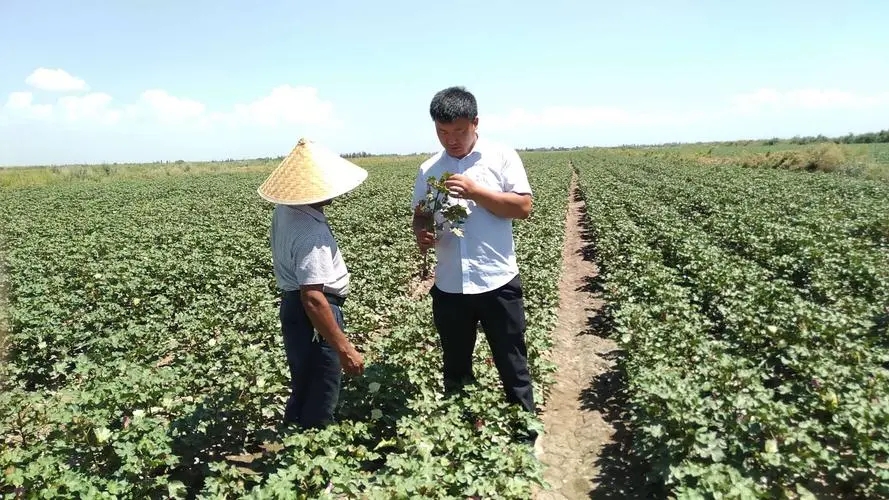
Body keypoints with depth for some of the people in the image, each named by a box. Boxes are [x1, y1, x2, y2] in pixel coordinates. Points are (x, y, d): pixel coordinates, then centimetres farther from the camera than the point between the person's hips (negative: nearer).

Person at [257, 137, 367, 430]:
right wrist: (344, 348, -29)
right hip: (310, 313, -10)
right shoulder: (311, 232, -29)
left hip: (292, 304, 10)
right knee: (320, 399, 6)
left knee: (303, 390, 26)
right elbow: (313, 298, -33)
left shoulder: (284, 211, 2)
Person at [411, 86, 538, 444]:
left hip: (498, 283, -3)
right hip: (449, 287, 4)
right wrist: (420, 234, -10)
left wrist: (475, 192, -19)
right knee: (455, 369, 17)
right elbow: (420, 215, 13)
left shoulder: (502, 157, -3)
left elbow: (524, 207, -10)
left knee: (512, 367, 9)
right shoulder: (429, 170, 7)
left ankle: (526, 435, 26)